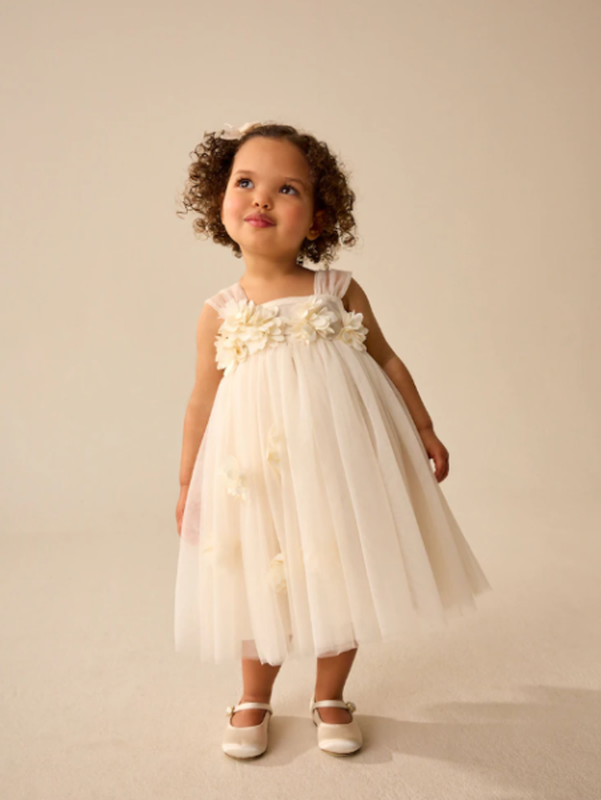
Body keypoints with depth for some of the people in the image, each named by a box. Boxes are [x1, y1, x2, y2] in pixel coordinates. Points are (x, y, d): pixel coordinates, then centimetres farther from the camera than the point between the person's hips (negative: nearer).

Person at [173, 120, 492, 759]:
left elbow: (386, 359, 8)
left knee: (343, 577, 11)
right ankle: (254, 700, 35)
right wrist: (188, 484, 11)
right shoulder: (220, 313, -2)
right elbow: (202, 400, 6)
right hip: (259, 468, 0)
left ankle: (329, 697, 35)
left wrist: (424, 430, 10)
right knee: (264, 581, 10)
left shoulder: (340, 291, -2)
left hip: (341, 460, 1)